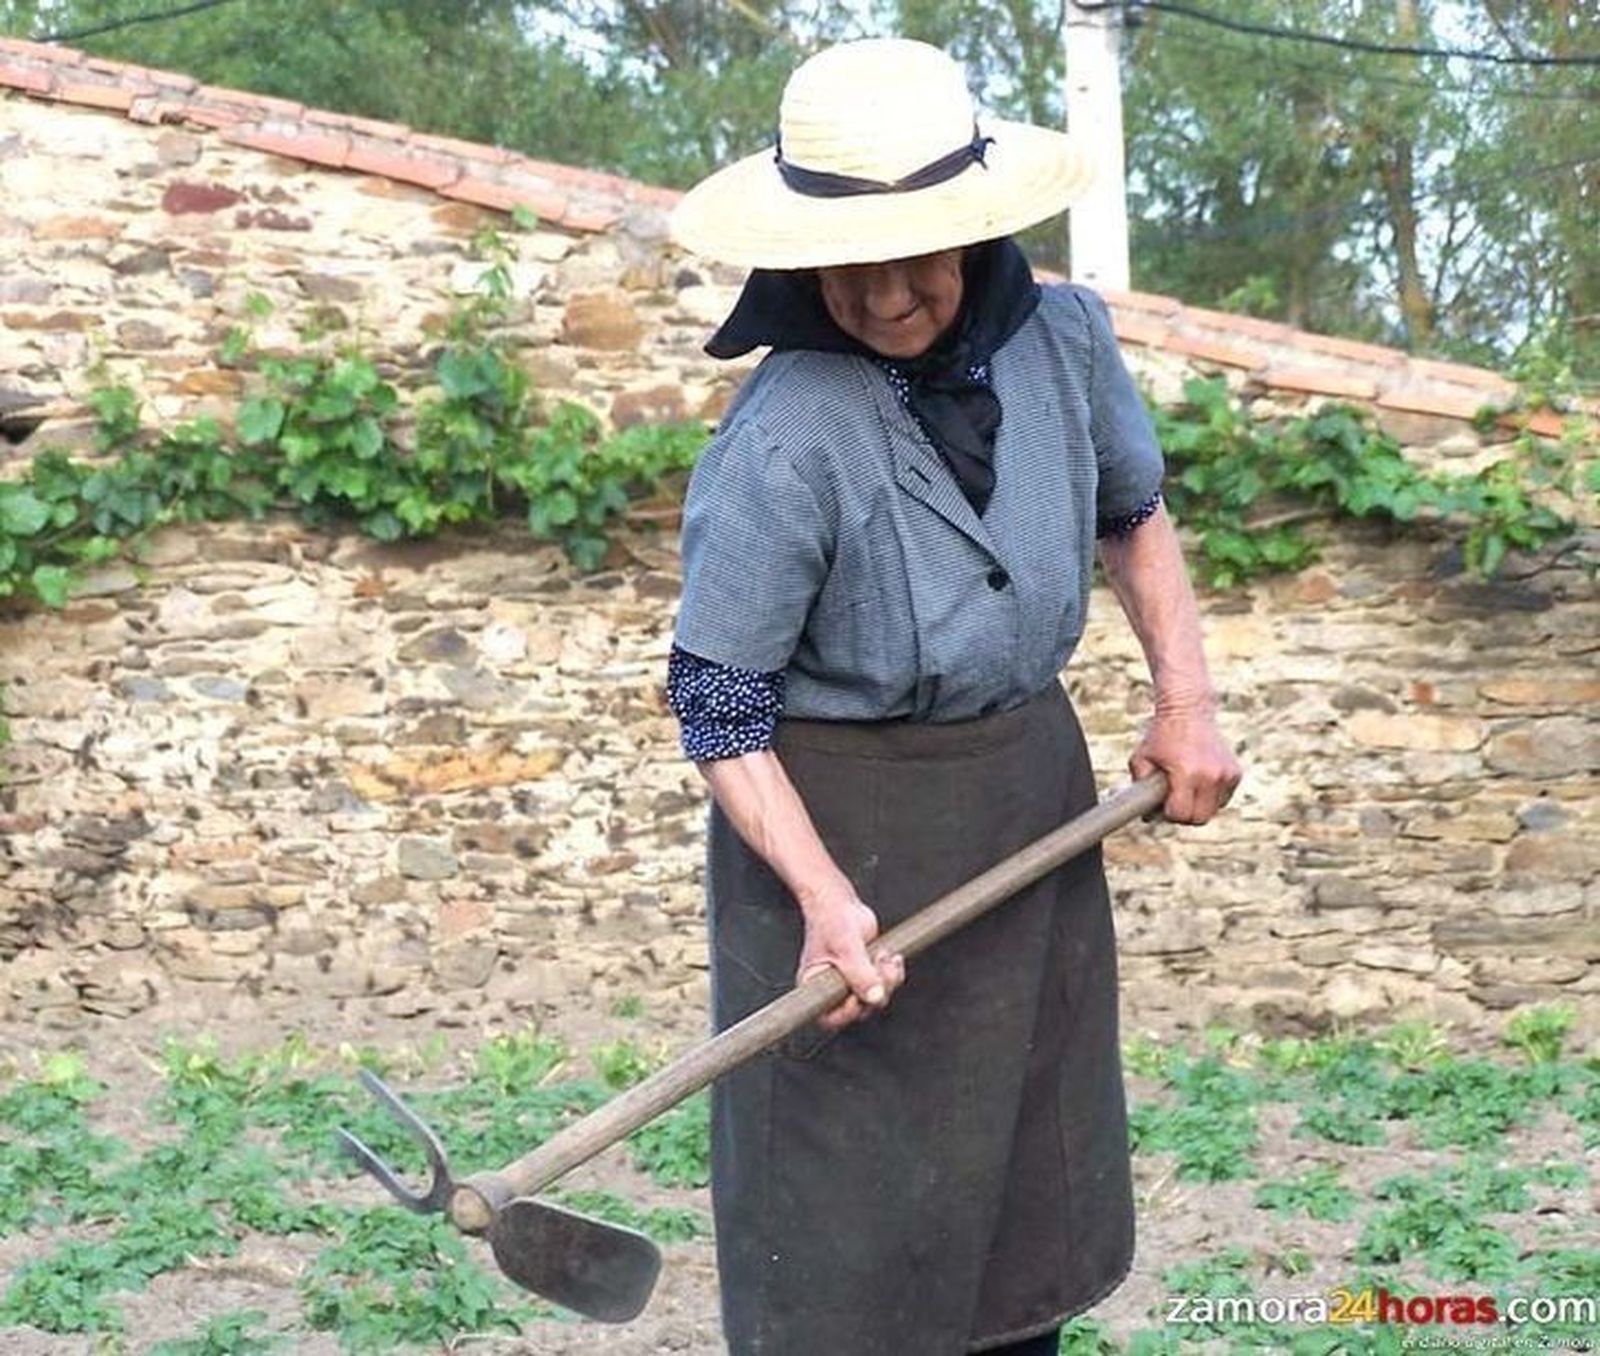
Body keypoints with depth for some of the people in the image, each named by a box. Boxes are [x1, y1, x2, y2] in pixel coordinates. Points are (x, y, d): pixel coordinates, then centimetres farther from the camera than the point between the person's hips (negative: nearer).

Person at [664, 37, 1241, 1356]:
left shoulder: (1063, 339, -6)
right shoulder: (781, 445, -24)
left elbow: (1133, 508, 14)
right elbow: (717, 705, -18)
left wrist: (1187, 695, 4)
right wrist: (825, 897, -28)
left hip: (1035, 785, 6)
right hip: (840, 817, -6)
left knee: (1038, 1147, 20)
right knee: (849, 1183, 3)